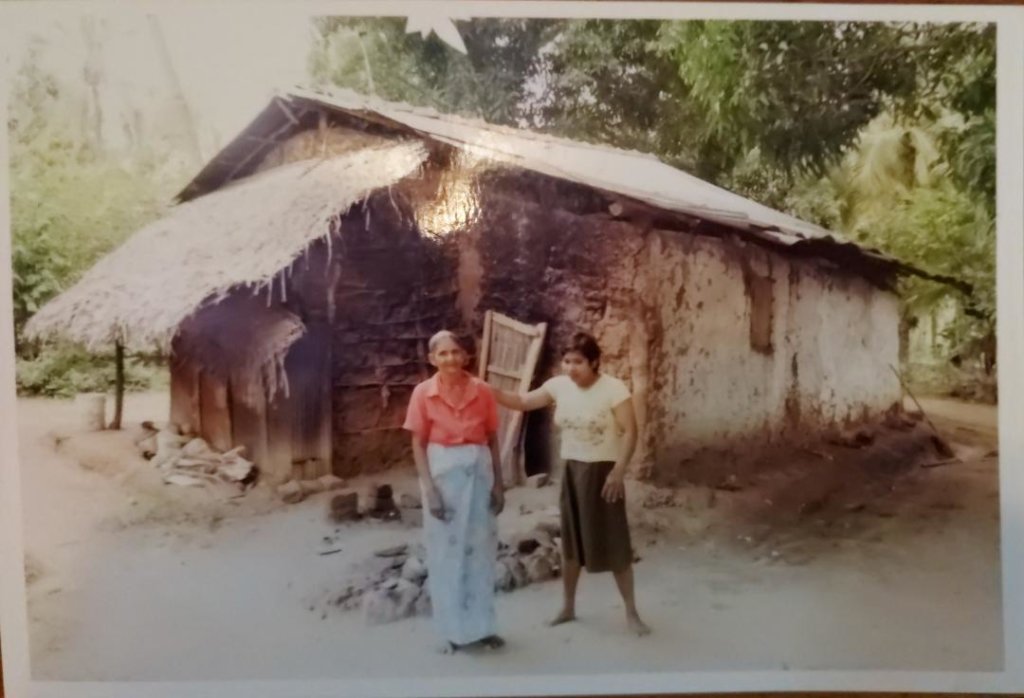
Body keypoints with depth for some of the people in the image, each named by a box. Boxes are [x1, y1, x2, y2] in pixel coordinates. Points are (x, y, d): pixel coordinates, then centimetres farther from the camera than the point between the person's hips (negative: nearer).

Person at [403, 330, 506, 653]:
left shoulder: (482, 391, -2)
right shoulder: (423, 393, -6)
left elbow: (492, 440, 4)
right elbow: (418, 445, -4)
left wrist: (498, 484, 3)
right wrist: (429, 488, -11)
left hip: (478, 471, 2)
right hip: (442, 472, -1)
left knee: (480, 549, 9)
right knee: (445, 552, 6)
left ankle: (482, 626, 23)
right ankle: (453, 630, 19)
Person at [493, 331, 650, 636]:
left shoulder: (613, 388, -15)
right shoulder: (559, 385, -1)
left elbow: (630, 432, -16)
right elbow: (522, 402, 4)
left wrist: (618, 471, -22)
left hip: (603, 471, -5)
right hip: (572, 471, 5)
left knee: (614, 543, 1)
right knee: (571, 541, 14)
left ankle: (631, 612, 15)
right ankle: (568, 607, 29)